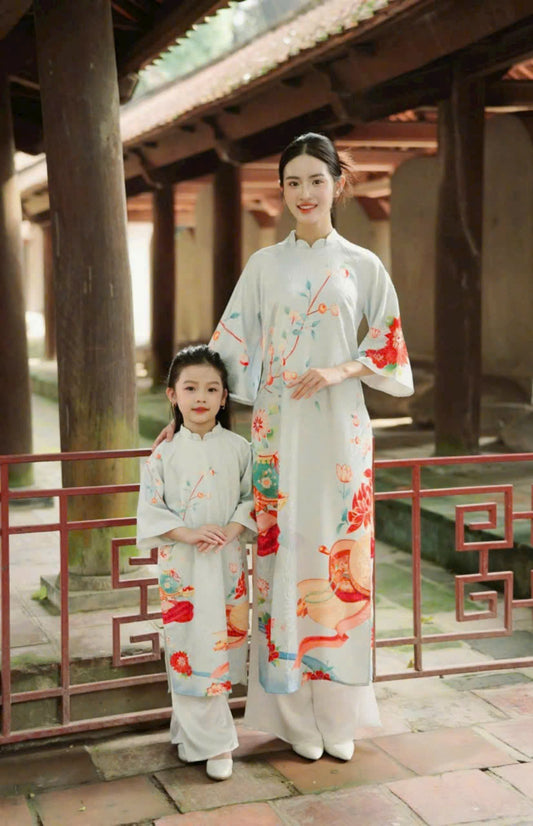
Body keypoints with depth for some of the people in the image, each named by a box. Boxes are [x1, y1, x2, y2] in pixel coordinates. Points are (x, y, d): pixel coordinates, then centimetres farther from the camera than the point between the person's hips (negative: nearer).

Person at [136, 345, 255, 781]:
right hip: (181, 565, -1)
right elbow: (150, 512, -2)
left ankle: (190, 726, 25)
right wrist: (186, 533, -16)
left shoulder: (238, 448, 2)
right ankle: (214, 744, 10)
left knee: (224, 643, 6)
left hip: (228, 563, 1)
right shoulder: (164, 454, 0)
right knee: (190, 648, -1)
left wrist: (232, 528, -14)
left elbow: (254, 497, 3)